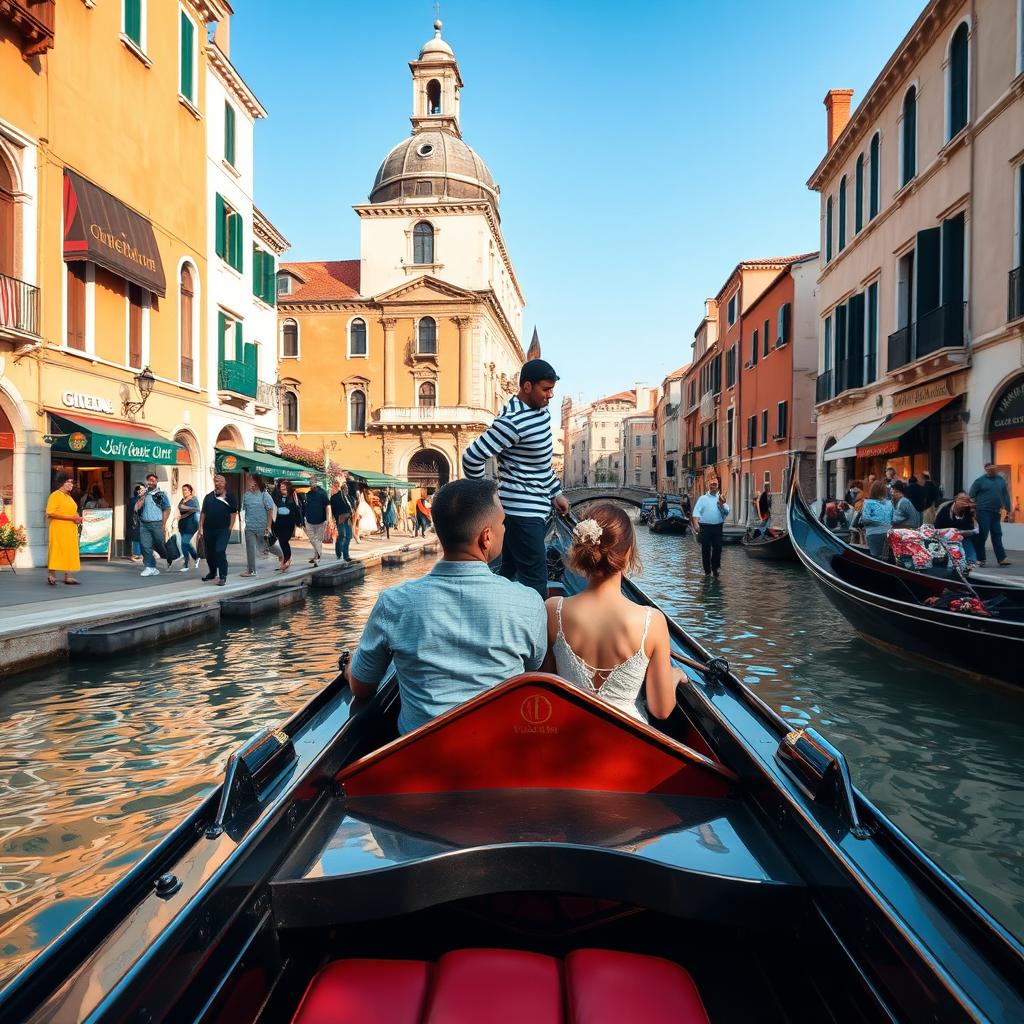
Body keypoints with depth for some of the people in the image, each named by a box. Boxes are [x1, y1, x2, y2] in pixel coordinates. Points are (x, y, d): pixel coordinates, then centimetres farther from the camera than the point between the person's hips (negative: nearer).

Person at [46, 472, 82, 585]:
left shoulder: (69, 496, 20)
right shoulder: (55, 495, -5)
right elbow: (51, 513, -15)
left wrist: (77, 518, 9)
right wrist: (70, 517, -19)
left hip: (71, 529, 8)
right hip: (59, 528, -8)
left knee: (70, 551, 5)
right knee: (57, 551, -7)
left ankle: (68, 576, 7)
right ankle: (51, 575, 1)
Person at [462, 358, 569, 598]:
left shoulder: (541, 410, 9)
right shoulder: (512, 422, -21)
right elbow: (472, 458, -22)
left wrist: (556, 493, 21)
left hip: (534, 507, 9)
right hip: (522, 511, -9)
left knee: (510, 573, 18)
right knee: (535, 581, -5)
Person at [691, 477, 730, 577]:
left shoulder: (721, 499, 12)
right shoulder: (702, 498, 6)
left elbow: (727, 512, 1)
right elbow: (696, 511, -4)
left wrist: (722, 505, -18)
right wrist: (696, 524, -17)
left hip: (717, 527, 2)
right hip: (705, 527, -2)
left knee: (717, 548, 3)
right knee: (705, 549, 1)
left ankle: (715, 568, 19)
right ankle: (707, 570, 10)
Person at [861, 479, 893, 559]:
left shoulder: (869, 503, -11)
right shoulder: (889, 503, 6)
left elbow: (865, 519, -17)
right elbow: (892, 519, 10)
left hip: (874, 533, -5)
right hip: (887, 533, 5)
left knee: (875, 556, -1)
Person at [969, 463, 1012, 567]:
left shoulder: (1001, 480, 11)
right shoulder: (980, 481, -3)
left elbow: (1005, 495, 14)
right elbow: (970, 496, -2)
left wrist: (1008, 509, 10)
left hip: (996, 512, 5)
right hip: (984, 511, -5)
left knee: (997, 535, 6)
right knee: (982, 534, -5)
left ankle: (1001, 558, 7)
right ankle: (979, 558, 3)